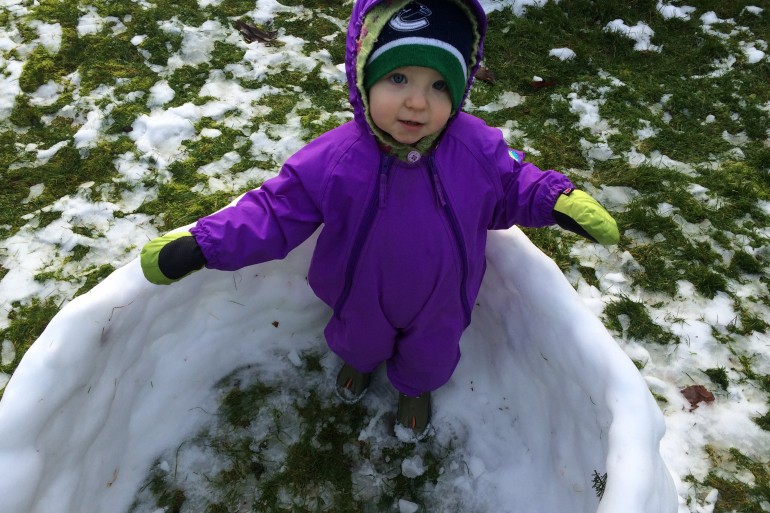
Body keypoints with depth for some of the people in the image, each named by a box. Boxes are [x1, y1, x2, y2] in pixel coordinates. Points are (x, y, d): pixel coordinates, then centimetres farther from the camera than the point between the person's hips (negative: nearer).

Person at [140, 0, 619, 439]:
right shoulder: (332, 160, -31)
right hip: (363, 301, 0)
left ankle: (416, 388, 69)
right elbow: (277, 212, -22)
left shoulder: (480, 149, -27)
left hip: (441, 304, 1)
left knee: (430, 356, 31)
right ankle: (360, 362, 74)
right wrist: (203, 245, -26)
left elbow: (512, 189, -5)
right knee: (359, 339, 34)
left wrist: (560, 201, -19)